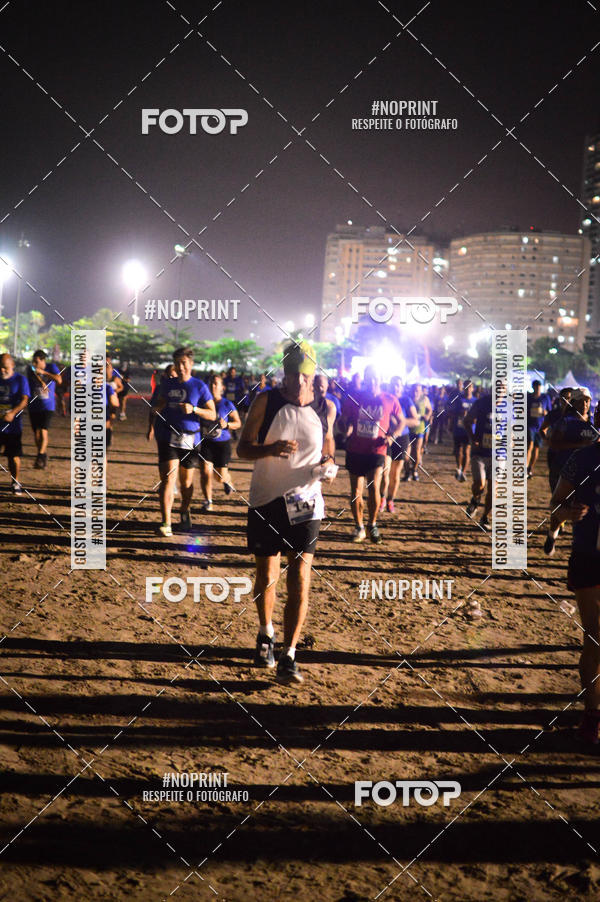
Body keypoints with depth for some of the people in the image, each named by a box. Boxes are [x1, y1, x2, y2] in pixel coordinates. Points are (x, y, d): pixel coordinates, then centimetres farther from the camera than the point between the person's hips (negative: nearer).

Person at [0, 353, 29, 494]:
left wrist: (13, 413, -28)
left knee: (14, 455, 3)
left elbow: (24, 400, -13)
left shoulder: (20, 379, -3)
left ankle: (15, 482, 20)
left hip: (13, 425, -2)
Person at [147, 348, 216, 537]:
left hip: (190, 439, -1)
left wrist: (193, 409, -17)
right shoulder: (167, 384, 9)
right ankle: (166, 523, -16)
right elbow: (158, 406, 25)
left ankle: (185, 511, 40)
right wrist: (151, 426, 14)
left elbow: (212, 415, -2)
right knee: (168, 479, -13)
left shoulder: (199, 386, -1)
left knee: (187, 482, 11)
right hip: (169, 438, 1)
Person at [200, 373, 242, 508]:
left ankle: (227, 481, 44)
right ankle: (208, 501, 6)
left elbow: (238, 423, 1)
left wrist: (227, 425, -17)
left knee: (221, 476, 5)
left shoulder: (227, 404, -5)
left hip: (223, 443, -1)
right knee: (205, 472, -12)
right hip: (207, 442, 1)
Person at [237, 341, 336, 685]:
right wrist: (271, 449, -26)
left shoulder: (326, 409, 1)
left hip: (306, 504, 1)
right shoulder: (265, 402, -5)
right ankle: (266, 633, 38)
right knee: (266, 576, 11)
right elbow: (243, 449, -5)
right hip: (266, 502, 0)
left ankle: (289, 656, 0)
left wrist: (329, 464, -8)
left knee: (301, 579, -7)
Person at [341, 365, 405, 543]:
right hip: (355, 451, 2)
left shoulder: (390, 400, 0)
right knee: (356, 491, 5)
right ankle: (359, 528, 22)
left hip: (377, 450, -1)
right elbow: (344, 418, 9)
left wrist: (392, 436, -5)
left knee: (374, 487, -16)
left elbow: (401, 422, 12)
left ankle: (373, 525, 6)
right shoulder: (353, 398, 0)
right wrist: (347, 429, -12)